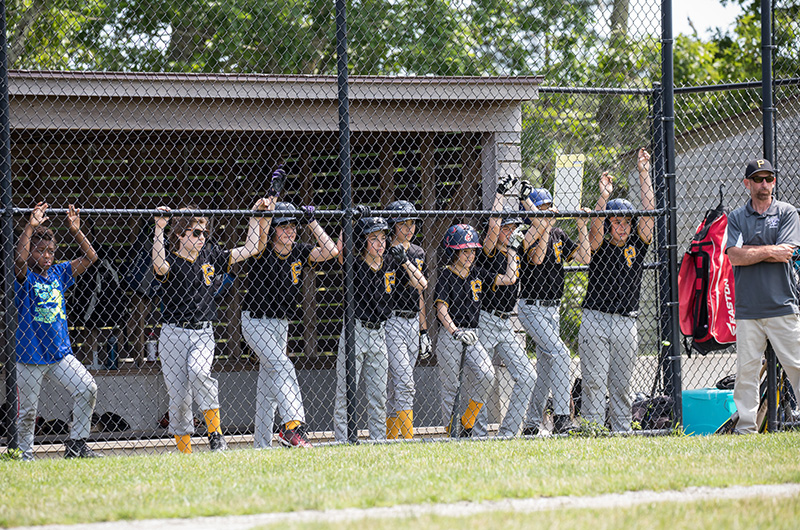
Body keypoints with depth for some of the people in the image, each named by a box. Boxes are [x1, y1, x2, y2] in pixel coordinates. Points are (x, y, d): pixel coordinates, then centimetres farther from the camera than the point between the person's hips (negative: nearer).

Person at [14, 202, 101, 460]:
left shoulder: (58, 273, 8)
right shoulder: (25, 276, -6)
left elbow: (90, 257, 8)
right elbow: (20, 258, -29)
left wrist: (75, 230, -3)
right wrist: (31, 226, -30)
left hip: (60, 352, 5)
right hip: (30, 354, -5)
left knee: (87, 389, -7)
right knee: (27, 410, 2)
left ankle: (76, 444, 3)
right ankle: (25, 455, 17)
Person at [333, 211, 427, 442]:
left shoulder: (391, 267, 6)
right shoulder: (355, 264, -6)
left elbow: (420, 284, 5)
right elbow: (340, 250, -26)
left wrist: (405, 261, -7)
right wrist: (353, 221, -27)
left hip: (379, 334, 5)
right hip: (354, 332, -5)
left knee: (378, 395, 10)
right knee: (346, 391, -3)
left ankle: (379, 440, 17)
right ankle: (343, 442, 1)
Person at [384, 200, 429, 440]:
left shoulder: (418, 253, 15)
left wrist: (424, 330, 19)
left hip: (412, 322, 7)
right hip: (391, 320, -7)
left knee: (397, 384, 9)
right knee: (404, 382, -14)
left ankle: (391, 436, 12)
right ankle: (408, 437, -16)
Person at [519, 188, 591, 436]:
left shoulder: (558, 235, 11)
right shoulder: (528, 235, -9)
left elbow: (584, 258, 7)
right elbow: (537, 258, -25)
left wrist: (582, 227, -2)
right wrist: (545, 225, -25)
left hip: (553, 309, 8)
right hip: (532, 308, -8)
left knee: (545, 367, 9)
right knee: (559, 352, -22)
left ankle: (532, 423, 17)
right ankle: (561, 417, -24)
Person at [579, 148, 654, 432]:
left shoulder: (637, 245, 8)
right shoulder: (599, 246, 1)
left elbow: (649, 212, 0)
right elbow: (596, 227, -19)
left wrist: (644, 174, -7)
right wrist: (604, 196, -33)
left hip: (627, 323, 3)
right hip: (595, 320, -3)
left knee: (621, 386, 8)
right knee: (594, 383, -5)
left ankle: (622, 433, 13)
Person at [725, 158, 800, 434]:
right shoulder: (736, 217, 11)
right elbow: (734, 257, -3)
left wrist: (749, 252, -4)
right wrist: (769, 251, -9)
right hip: (747, 308, 2)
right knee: (746, 371, -1)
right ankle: (746, 429, 3)